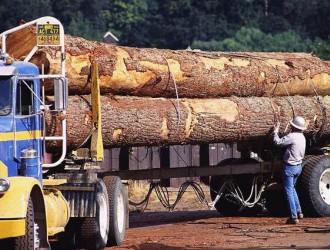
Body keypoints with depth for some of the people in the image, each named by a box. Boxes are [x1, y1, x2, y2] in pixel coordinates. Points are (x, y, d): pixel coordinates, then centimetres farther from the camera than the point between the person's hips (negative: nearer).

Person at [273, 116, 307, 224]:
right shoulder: (302, 137, 7)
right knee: (292, 188, 25)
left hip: (290, 167, -9)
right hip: (298, 166, 9)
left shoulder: (292, 137, -21)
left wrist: (275, 132, 3)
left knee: (289, 191, -3)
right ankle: (298, 211, 25)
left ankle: (294, 216, -5)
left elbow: (278, 142, -15)